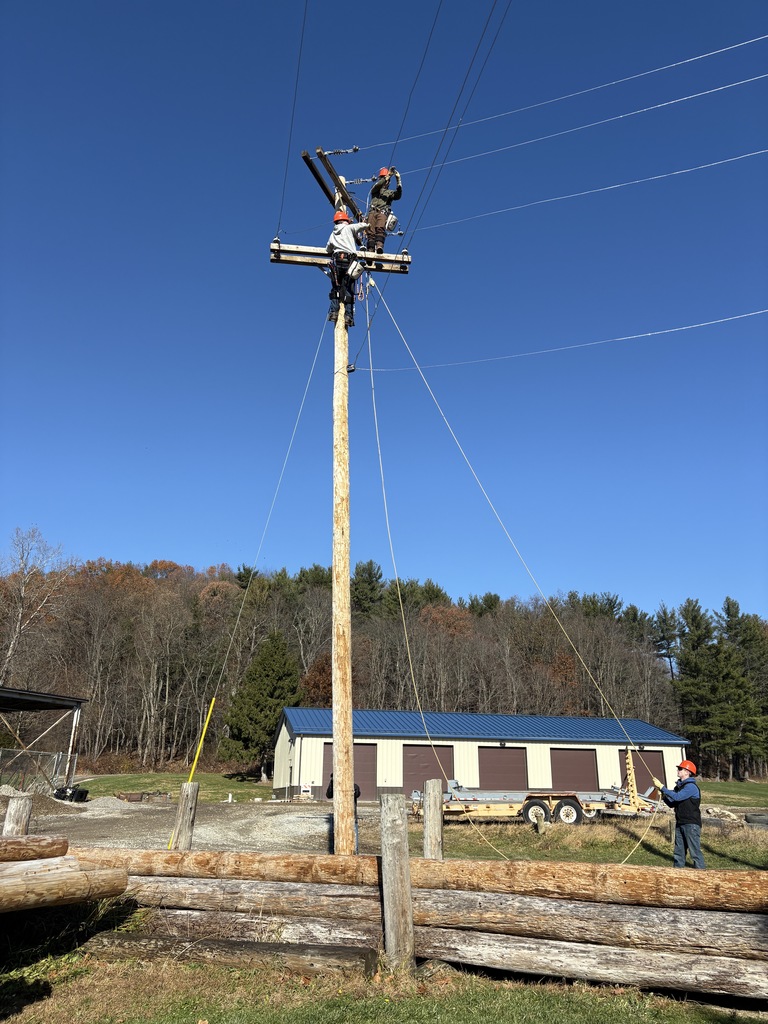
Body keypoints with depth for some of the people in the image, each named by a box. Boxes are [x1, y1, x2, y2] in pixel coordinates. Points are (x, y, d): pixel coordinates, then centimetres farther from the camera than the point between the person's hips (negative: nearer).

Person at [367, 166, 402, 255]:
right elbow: (377, 185, 5)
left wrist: (398, 179, -1)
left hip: (383, 212, -2)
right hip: (373, 211, 2)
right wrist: (388, 176, -2)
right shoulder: (375, 190, 29)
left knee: (380, 228, -30)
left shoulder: (390, 192, 28)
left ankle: (379, 246, -51)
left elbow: (398, 194, 7)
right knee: (371, 231, -19)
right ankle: (371, 249, -32)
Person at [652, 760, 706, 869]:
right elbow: (671, 804, 15)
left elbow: (677, 797, -27)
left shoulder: (691, 786, -14)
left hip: (691, 824, -9)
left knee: (695, 850, -8)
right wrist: (663, 795, -2)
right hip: (680, 823, 9)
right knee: (679, 850, 13)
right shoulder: (679, 786, 15)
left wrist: (662, 787, -23)